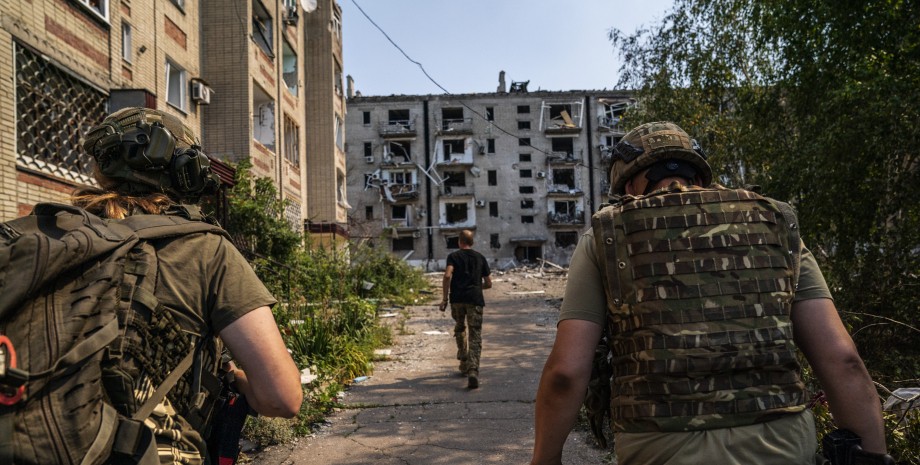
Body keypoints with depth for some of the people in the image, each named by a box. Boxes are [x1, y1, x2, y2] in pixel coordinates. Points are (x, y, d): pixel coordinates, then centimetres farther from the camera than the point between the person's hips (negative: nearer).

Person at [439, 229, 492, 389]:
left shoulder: (453, 256, 7)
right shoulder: (480, 258, 14)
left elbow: (447, 275, -11)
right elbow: (488, 283, 13)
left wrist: (444, 298, -7)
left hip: (457, 299, 0)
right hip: (475, 299, 0)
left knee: (459, 329, 24)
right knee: (475, 337, -3)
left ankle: (464, 364, 30)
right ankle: (473, 371, -19)